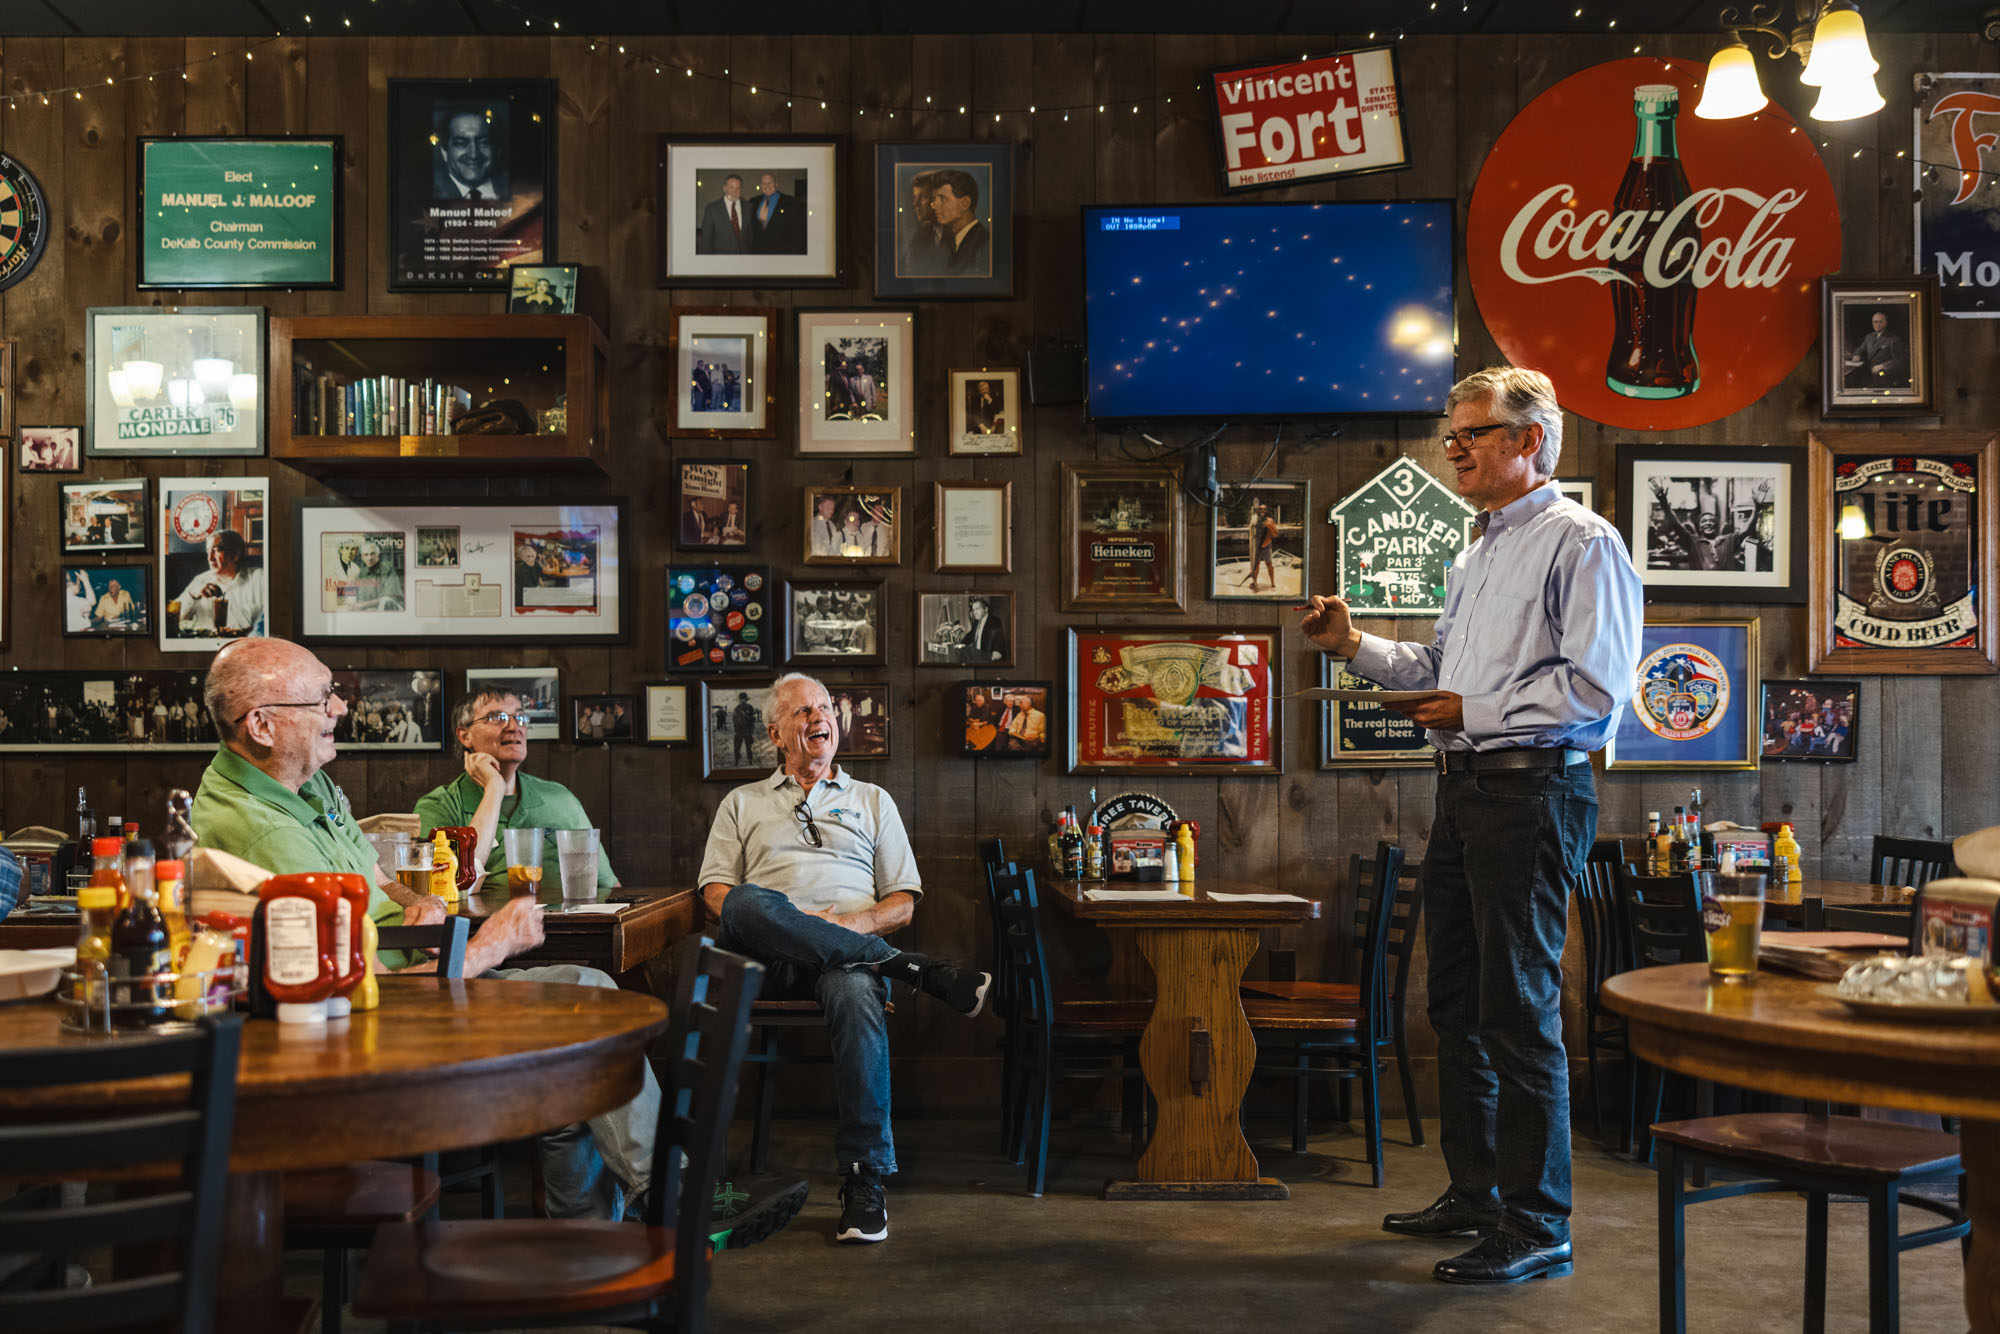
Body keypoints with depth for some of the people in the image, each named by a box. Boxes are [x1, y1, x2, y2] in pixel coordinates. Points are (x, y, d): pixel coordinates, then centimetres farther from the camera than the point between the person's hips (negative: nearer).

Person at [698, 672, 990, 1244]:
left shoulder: (872, 801, 26)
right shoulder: (743, 803, 26)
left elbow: (903, 902, 17)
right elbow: (716, 892, 12)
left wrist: (855, 924, -6)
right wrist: (784, 922, -9)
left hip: (851, 948, 0)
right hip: (771, 961, 0)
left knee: (855, 993, -39)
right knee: (748, 905, -37)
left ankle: (864, 1178, -36)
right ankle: (912, 968, -33)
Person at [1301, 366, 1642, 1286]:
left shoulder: (1582, 543, -9)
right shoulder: (1479, 553, 21)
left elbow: (1594, 685, -18)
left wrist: (1472, 713, -15)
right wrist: (1356, 646, 13)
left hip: (1533, 790, -10)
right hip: (1464, 789, 10)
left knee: (1520, 1009, -7)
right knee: (1458, 1003, 15)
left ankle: (1536, 1225, 1)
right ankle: (1475, 1191, 27)